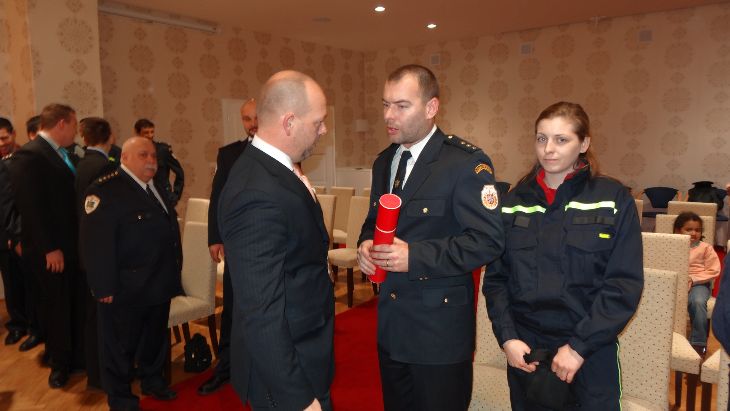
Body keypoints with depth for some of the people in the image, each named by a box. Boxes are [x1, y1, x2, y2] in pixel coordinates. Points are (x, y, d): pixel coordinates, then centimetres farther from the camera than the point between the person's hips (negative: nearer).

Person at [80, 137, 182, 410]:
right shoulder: (105, 190, -16)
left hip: (160, 285, 8)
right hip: (125, 292, -8)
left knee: (155, 337, 23)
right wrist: (104, 288, -22)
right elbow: (96, 244, -21)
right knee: (120, 345, 11)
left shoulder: (157, 188, 11)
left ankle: (153, 380, 43)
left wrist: (172, 274, 16)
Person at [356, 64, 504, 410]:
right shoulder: (384, 162, 9)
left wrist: (415, 256, -25)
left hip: (440, 328, -6)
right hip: (390, 322, 7)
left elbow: (487, 241, -19)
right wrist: (365, 245, -5)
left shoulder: (467, 163, -15)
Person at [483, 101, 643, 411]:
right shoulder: (514, 202, 4)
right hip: (524, 352, 2)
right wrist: (507, 337, -8)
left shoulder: (613, 199, -4)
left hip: (590, 354, -2)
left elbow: (625, 284, -8)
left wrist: (579, 346, -13)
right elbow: (495, 278, 3)